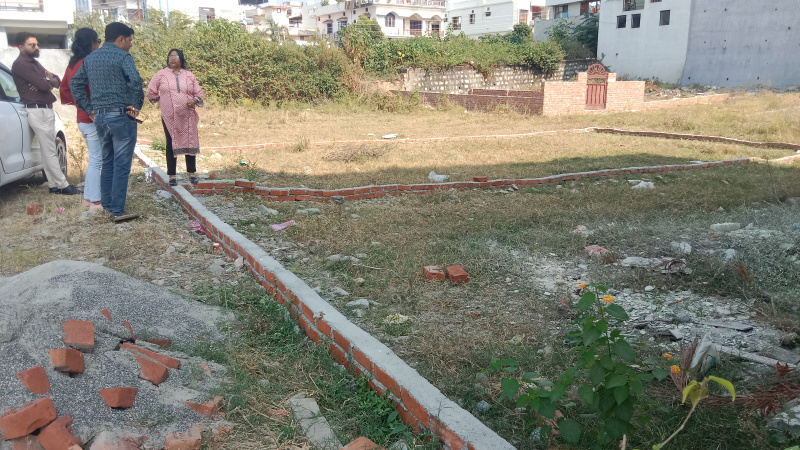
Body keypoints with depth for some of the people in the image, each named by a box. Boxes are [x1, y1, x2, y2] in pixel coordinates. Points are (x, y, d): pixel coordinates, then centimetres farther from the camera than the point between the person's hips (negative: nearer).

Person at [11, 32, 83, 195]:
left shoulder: (34, 62, 19)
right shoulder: (20, 64, -11)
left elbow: (56, 80, 15)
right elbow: (43, 85, -19)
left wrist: (47, 82, -8)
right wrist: (48, 81, 4)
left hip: (46, 109, 10)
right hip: (37, 111, -9)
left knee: (48, 150, 10)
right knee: (50, 151, -8)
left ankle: (54, 185, 13)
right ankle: (63, 185, -6)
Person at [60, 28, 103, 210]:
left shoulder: (73, 63, 11)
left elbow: (64, 88, 15)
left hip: (83, 118, 9)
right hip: (93, 119, -9)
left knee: (95, 159, 17)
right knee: (96, 161, -3)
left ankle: (88, 197, 21)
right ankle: (95, 201, 1)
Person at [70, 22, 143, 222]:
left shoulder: (90, 58, 14)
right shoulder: (122, 56, -8)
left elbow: (75, 84, 15)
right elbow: (135, 80, -24)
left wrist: (88, 108, 14)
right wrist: (136, 104, -12)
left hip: (99, 116, 7)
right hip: (121, 116, -7)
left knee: (107, 162, 19)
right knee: (121, 165, -3)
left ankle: (107, 203, 25)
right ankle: (117, 210, -2)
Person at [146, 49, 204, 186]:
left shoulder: (189, 76, 9)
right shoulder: (161, 74, 5)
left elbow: (199, 93, 11)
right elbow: (151, 91, 12)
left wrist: (194, 100, -7)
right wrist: (160, 101, 9)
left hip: (188, 116, 1)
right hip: (169, 117, -1)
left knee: (190, 144, 3)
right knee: (171, 145, 2)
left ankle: (192, 174, 15)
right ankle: (172, 176, 8)